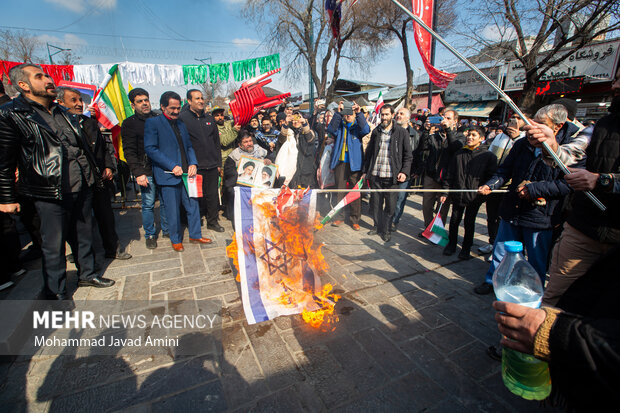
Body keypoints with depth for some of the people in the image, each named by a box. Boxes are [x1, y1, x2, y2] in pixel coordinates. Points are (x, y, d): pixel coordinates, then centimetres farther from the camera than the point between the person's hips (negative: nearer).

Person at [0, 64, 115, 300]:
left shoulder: (63, 112, 14)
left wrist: (91, 175, 22)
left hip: (82, 188, 6)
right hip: (50, 195, -6)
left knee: (84, 236, 16)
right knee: (54, 246, 4)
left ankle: (87, 274, 35)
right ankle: (56, 294, 20)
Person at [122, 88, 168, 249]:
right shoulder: (129, 124, 1)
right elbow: (129, 152, -4)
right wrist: (138, 173, -14)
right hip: (146, 172, -3)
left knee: (166, 202, 9)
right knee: (148, 204, 3)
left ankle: (167, 230, 24)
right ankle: (150, 235, 18)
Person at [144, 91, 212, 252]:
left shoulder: (181, 123, 15)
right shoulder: (153, 123, -4)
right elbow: (150, 149, -11)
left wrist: (193, 163, -1)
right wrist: (172, 166, -17)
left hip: (186, 173, 5)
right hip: (168, 175, -5)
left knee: (193, 205, 10)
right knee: (173, 211, 5)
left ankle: (195, 235, 26)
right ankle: (176, 240, 24)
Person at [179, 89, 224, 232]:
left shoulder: (209, 119, 13)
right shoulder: (183, 118, -2)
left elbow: (217, 142, 17)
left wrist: (219, 163, 13)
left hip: (212, 166, 4)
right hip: (194, 166, -4)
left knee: (212, 194, 9)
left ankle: (213, 221, 23)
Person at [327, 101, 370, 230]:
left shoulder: (358, 125, 7)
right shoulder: (339, 125, 9)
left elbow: (366, 130, -14)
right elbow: (331, 129, -12)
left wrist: (359, 113, -20)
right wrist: (338, 113, -18)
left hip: (354, 163, -1)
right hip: (340, 162, 1)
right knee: (339, 190, 7)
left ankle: (355, 219, 12)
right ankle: (338, 217, 19)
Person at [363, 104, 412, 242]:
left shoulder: (401, 132, 0)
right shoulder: (376, 132, 10)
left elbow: (408, 155, 1)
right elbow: (369, 152, 14)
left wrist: (404, 171, -10)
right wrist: (365, 170, 10)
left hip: (391, 176, -3)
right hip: (375, 174, 3)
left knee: (390, 205, 5)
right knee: (375, 203, 11)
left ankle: (386, 230, 20)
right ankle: (377, 226, 30)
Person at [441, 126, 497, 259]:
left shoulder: (488, 156, -2)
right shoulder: (459, 153, 6)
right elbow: (450, 174, 7)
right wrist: (445, 191, 3)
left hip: (474, 197, -2)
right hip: (457, 195, 2)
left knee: (469, 223, 8)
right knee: (454, 220, 9)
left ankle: (466, 249, 24)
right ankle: (451, 244, 26)